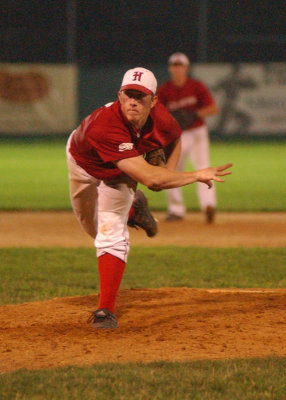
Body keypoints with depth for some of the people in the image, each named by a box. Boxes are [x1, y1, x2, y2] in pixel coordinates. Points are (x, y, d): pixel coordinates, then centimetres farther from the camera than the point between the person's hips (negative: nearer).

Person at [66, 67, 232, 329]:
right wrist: (197, 176, -46)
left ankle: (106, 311, -13)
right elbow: (149, 178, -52)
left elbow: (175, 139, -1)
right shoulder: (104, 126, -49)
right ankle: (132, 207, 50)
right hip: (84, 164, -2)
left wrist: (168, 172, -18)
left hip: (119, 175, 2)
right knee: (94, 228, 20)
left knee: (111, 234, -14)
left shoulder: (161, 120, -32)